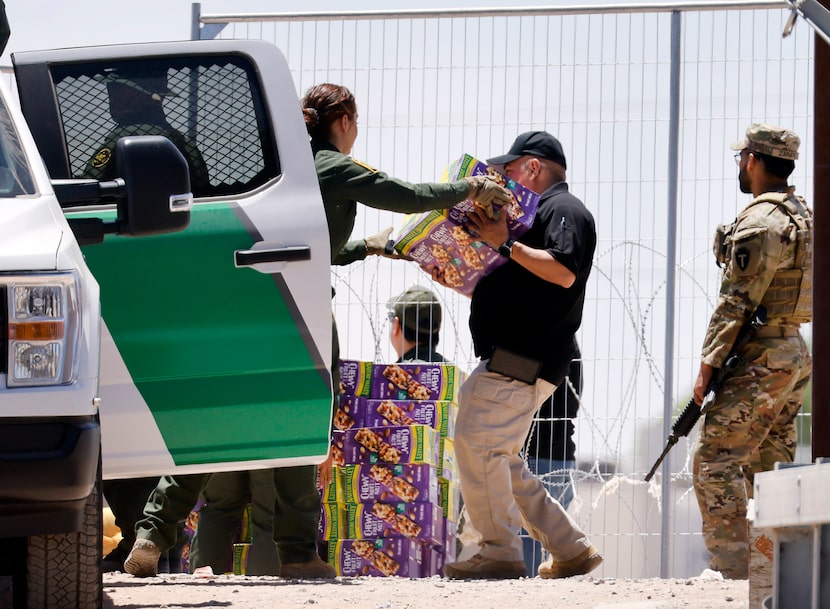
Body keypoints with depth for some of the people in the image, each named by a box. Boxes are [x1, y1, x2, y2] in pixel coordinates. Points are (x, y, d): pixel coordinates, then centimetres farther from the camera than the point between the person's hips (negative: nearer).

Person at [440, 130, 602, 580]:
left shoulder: (564, 210, -4)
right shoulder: (538, 213, 28)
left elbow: (562, 271, -22)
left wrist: (505, 243, -19)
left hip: (523, 360, -11)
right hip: (508, 359, 11)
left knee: (476, 442, -16)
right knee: (499, 457, 11)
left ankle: (500, 553, -15)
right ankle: (570, 549, 13)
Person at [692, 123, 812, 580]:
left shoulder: (759, 223, -16)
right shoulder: (803, 215, 15)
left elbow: (737, 303, -18)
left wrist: (708, 363, -14)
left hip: (759, 361, -10)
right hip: (795, 353, 10)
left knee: (716, 461, -9)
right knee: (769, 465, 13)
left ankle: (731, 569, -13)